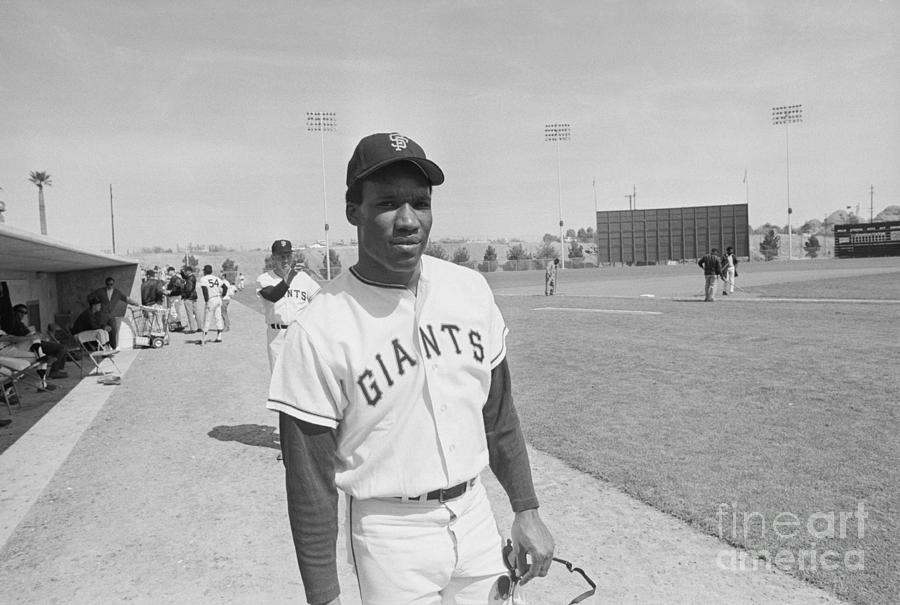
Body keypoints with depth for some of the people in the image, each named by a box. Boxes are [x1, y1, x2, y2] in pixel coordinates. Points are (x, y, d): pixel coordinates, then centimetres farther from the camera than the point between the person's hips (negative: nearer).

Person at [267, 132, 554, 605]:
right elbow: (311, 483, -13)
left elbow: (498, 414, 6)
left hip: (475, 513, 5)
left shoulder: (471, 290, -3)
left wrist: (526, 509, 8)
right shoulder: (317, 334, -19)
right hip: (391, 534, -4)